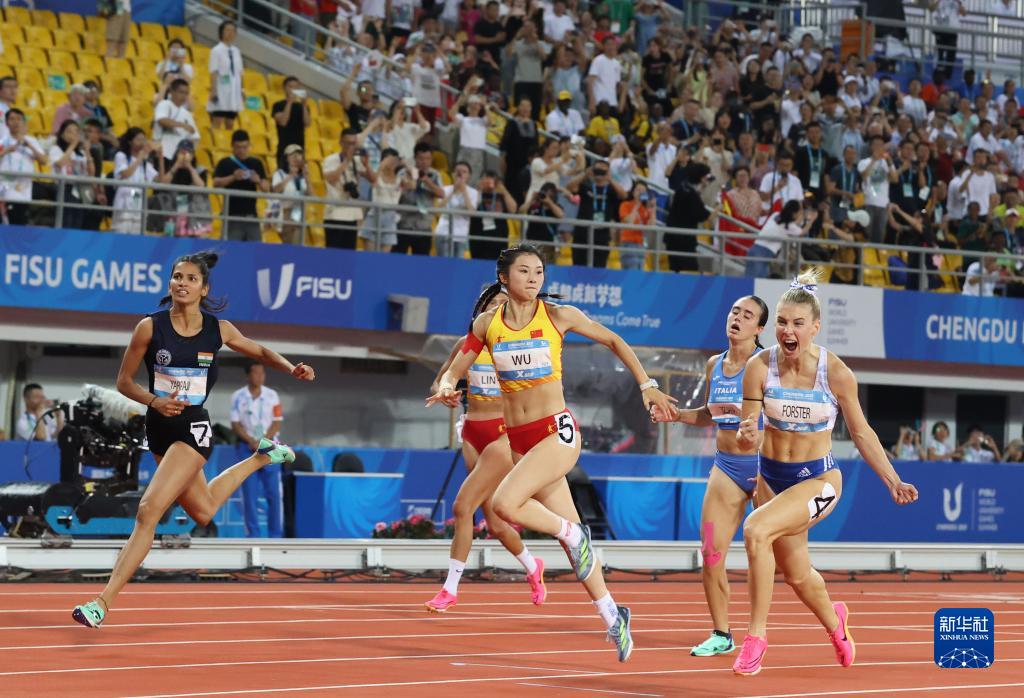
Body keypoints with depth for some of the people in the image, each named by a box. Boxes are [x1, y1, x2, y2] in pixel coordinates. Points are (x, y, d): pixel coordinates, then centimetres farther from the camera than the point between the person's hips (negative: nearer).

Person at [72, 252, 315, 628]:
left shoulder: (219, 329, -4)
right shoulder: (150, 327, -6)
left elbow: (260, 352, 15)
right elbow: (124, 381, 1)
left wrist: (292, 368, -3)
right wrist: (153, 400, -18)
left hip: (194, 428, -3)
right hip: (160, 428, 3)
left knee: (149, 511, -19)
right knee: (202, 511, 21)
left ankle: (103, 601, -19)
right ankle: (260, 458, 49)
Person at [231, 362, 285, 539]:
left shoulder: (272, 395, 4)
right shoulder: (238, 397, 3)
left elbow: (277, 423, 2)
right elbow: (235, 424, 0)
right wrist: (252, 442, -12)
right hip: (247, 447, 0)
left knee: (274, 492, -3)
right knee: (249, 493, -3)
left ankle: (275, 534, 1)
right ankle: (252, 533, 0)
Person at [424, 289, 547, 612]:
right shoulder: (467, 343, 7)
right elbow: (439, 382, 13)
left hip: (505, 431, -4)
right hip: (473, 434, 4)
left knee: (462, 506, -17)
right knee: (494, 523, 9)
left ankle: (451, 588, -10)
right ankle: (532, 567, 36)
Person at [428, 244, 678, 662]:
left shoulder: (558, 315, -3)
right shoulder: (487, 323, 4)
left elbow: (612, 341, 8)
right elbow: (455, 370, 10)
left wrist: (646, 385, 4)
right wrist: (446, 388, -13)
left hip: (557, 431, -4)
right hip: (518, 438, 4)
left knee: (505, 504, -25)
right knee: (569, 531, 6)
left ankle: (573, 534, 0)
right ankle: (611, 614, 18)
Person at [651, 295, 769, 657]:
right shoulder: (714, 365, 10)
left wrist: (739, 409, -29)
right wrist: (674, 414, 9)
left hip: (763, 466, -5)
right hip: (726, 467, 5)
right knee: (710, 554, -1)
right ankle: (721, 634, 10)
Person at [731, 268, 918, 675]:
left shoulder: (836, 374, -17)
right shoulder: (759, 367, -14)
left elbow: (861, 432, -2)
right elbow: (746, 437, -9)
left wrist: (894, 482, -4)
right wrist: (746, 435, -33)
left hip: (818, 479, -4)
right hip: (771, 475, 4)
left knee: (756, 529, -30)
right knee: (796, 574, 19)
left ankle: (756, 634, -17)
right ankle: (835, 623, 54)